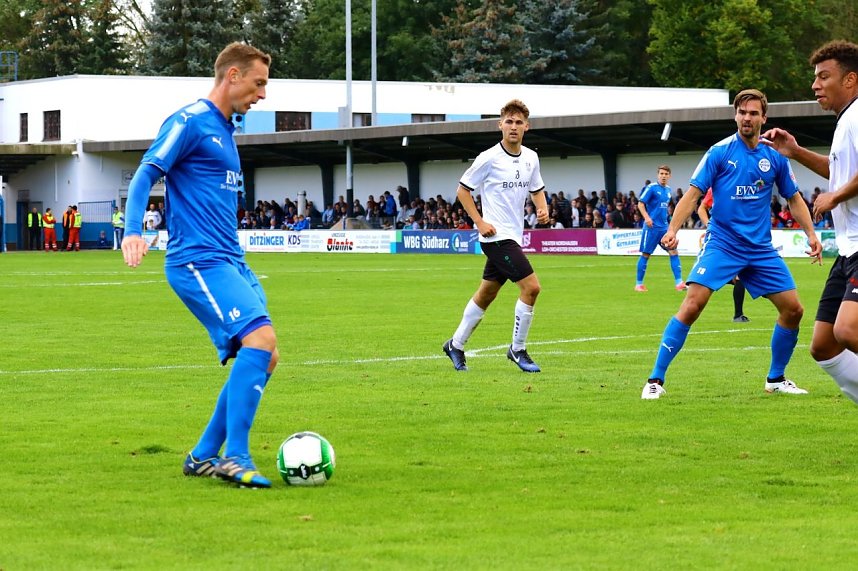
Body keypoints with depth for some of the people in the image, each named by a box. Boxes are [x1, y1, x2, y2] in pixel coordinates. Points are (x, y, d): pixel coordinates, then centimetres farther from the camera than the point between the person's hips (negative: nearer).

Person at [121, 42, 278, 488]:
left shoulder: (224, 130, 21)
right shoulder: (191, 122, -6)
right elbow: (146, 174, -14)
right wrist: (133, 231, -29)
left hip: (229, 262, 10)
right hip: (198, 261, -10)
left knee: (262, 358, 4)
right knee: (261, 337, -23)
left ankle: (203, 456, 13)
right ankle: (235, 457, -22)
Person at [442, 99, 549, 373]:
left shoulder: (531, 158, 7)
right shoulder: (489, 158, -12)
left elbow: (536, 190, 22)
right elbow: (462, 190, -5)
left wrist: (543, 208, 0)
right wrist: (480, 222, -12)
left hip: (513, 236, 7)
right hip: (496, 235, -7)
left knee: (486, 293, 16)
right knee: (531, 286, -16)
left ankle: (456, 345, 31)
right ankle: (518, 349, -2)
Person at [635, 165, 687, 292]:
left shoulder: (668, 190, 12)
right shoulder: (651, 188, -8)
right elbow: (640, 204, -11)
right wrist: (647, 217, -25)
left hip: (664, 227, 6)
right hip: (652, 227, -6)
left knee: (674, 251, -3)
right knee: (646, 254, 0)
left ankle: (678, 283, -3)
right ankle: (639, 284, 10)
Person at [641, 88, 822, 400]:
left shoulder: (775, 156, 5)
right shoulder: (719, 152, -4)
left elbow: (794, 199, 16)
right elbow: (693, 194, -6)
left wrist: (811, 233, 4)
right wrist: (672, 229, -19)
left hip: (761, 249, 4)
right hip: (721, 243, -4)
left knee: (793, 309, 1)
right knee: (692, 305, -19)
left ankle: (776, 378, 22)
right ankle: (655, 380, -13)